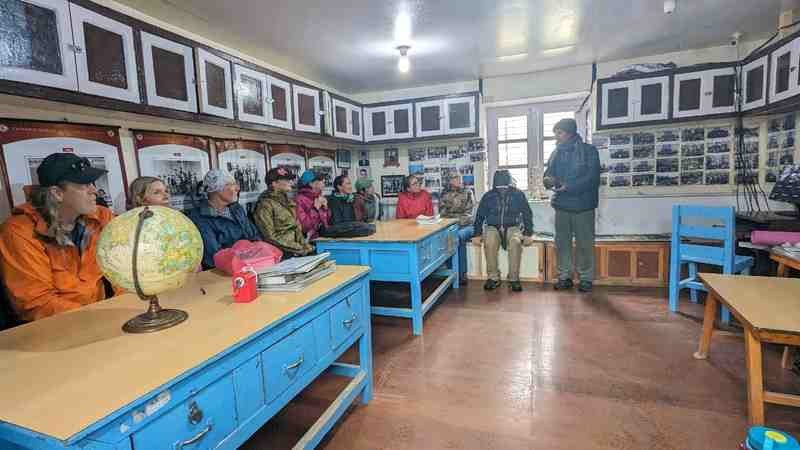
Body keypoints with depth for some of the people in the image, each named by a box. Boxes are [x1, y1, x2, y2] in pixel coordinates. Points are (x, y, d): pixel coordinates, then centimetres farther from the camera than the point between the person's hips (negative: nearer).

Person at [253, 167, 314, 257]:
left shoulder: (288, 202, 16)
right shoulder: (265, 204, -6)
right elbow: (270, 237, -12)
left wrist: (305, 245, 1)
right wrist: (299, 249, -14)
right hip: (283, 253, -7)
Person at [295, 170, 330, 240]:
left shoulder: (320, 198, 10)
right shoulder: (300, 200, -8)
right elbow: (304, 226, -15)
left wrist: (325, 208, -2)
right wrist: (316, 208, -17)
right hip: (308, 239, -6)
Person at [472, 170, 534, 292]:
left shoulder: (518, 195, 1)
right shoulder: (488, 196, 2)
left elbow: (527, 215, 6)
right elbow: (479, 216, 8)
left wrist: (528, 234, -3)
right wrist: (477, 235, 0)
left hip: (513, 228, 0)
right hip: (493, 228, 1)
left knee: (516, 242, -35)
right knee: (489, 242, -34)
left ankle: (514, 278, -24)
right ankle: (493, 277, -21)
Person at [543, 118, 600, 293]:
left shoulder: (589, 151, -3)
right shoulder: (557, 152, 11)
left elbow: (592, 178, -12)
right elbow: (549, 173, 11)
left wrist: (568, 186, -22)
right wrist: (548, 180, -13)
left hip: (583, 205, -4)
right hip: (561, 205, 5)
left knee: (584, 243, 2)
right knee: (562, 242, 7)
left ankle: (586, 278, 14)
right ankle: (564, 277, 18)